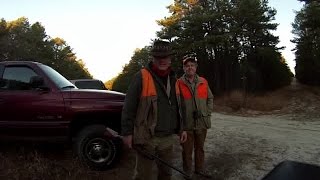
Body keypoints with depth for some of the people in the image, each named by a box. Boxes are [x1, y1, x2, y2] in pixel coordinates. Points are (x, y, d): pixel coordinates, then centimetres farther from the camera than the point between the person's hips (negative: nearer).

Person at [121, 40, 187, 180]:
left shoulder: (173, 80, 9)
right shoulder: (141, 77, -11)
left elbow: (178, 107, 18)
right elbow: (128, 107, -11)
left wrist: (181, 129, 14)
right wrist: (127, 132, -12)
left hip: (168, 138, 6)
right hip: (147, 138, -6)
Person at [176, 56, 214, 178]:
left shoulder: (203, 82, 5)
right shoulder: (179, 83, -6)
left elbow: (210, 98, 12)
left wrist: (208, 113, 3)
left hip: (202, 122, 4)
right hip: (186, 124, -3)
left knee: (200, 148, 18)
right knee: (187, 150, 9)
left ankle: (200, 169, 36)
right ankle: (187, 172, 27)